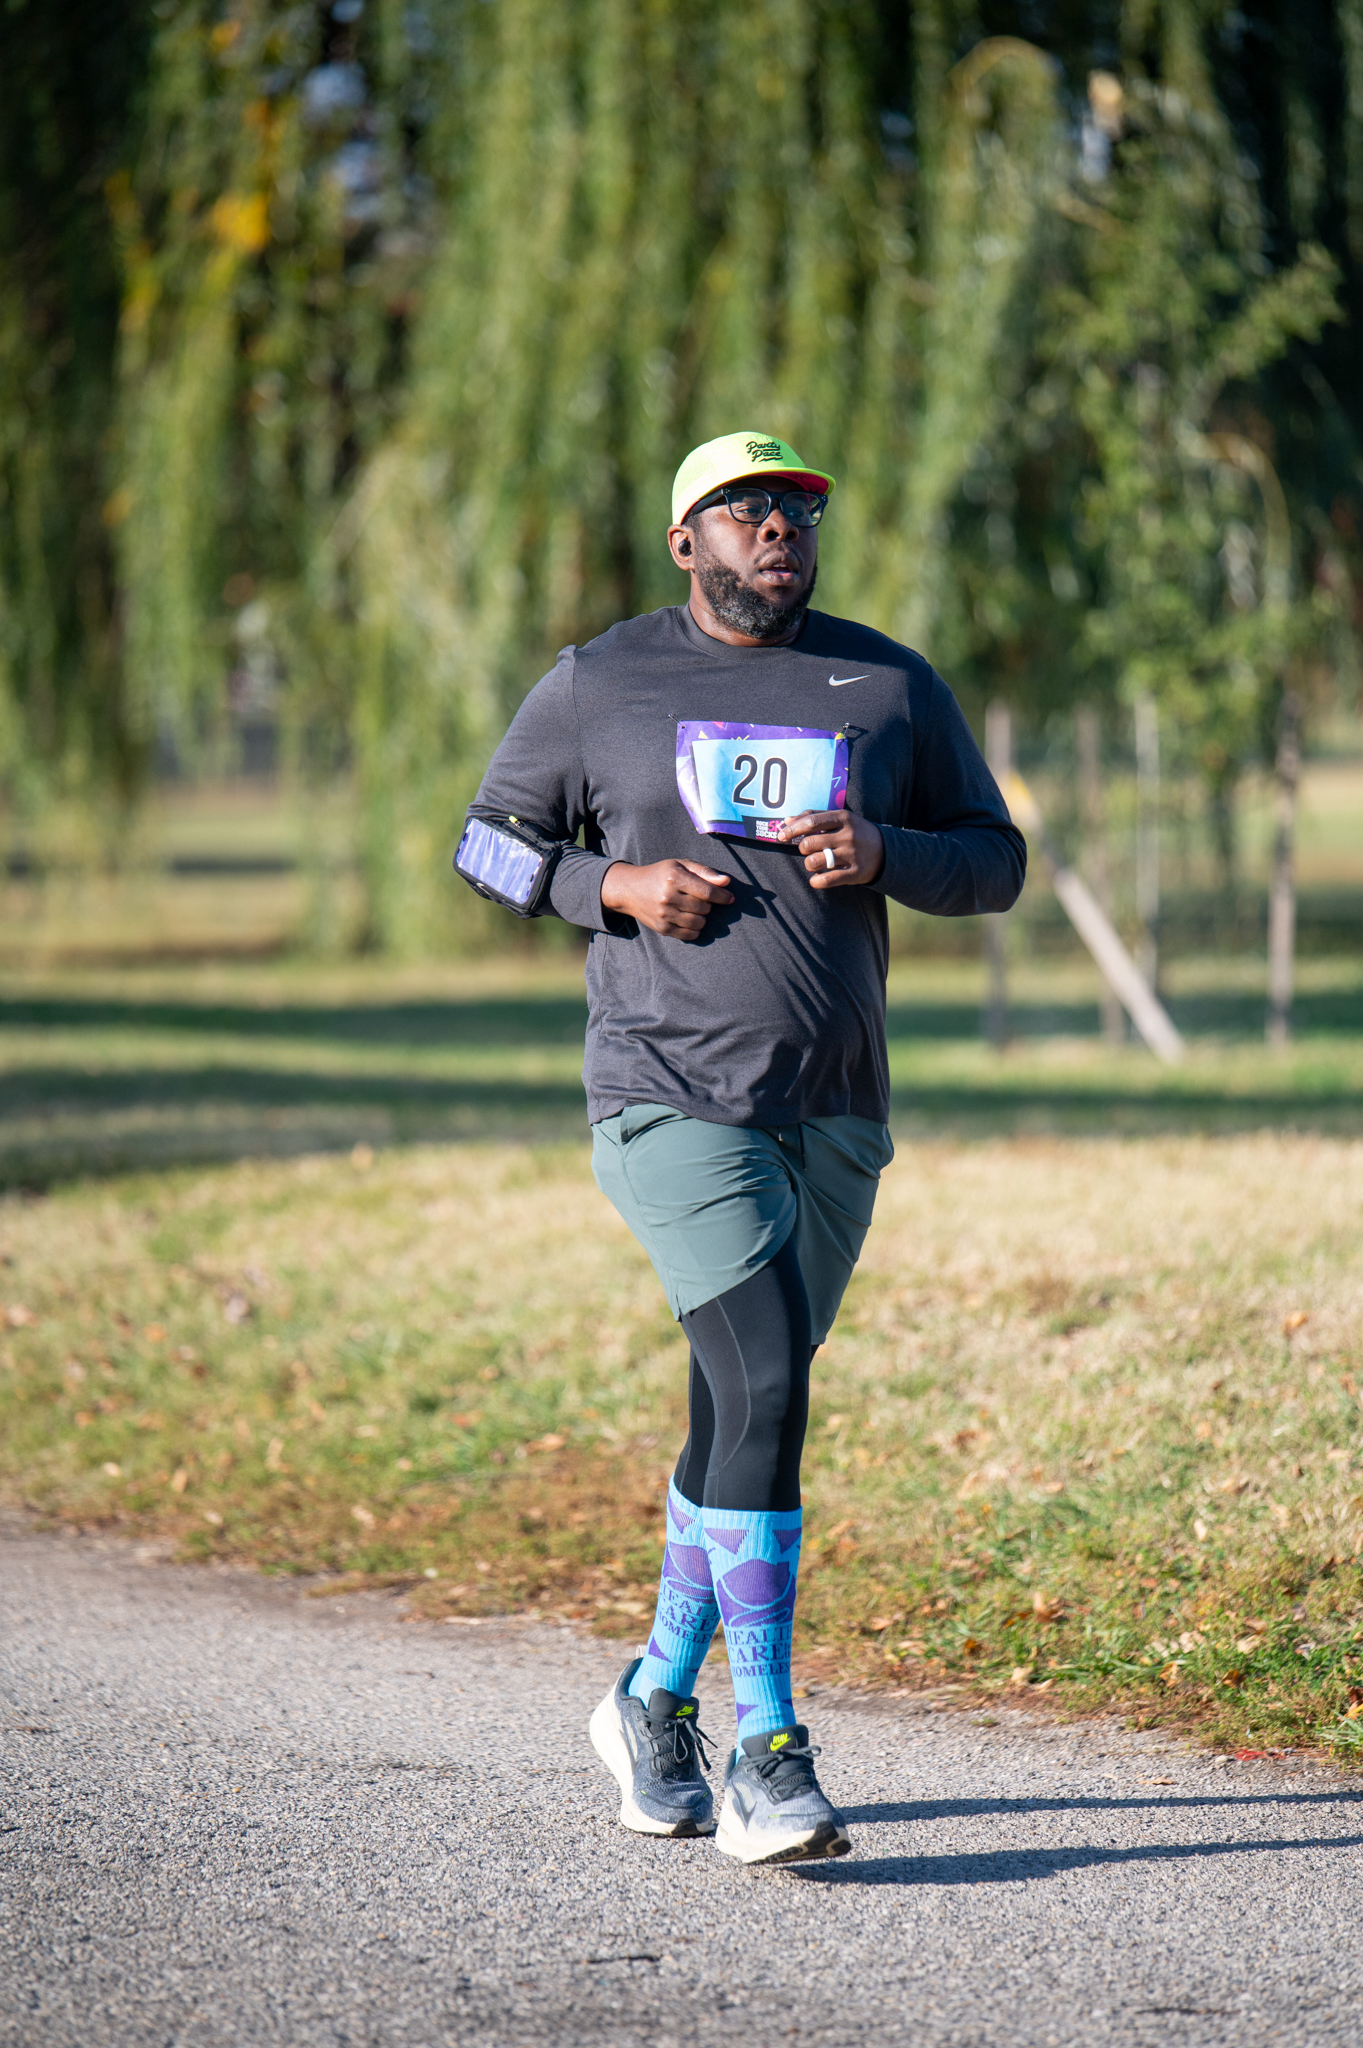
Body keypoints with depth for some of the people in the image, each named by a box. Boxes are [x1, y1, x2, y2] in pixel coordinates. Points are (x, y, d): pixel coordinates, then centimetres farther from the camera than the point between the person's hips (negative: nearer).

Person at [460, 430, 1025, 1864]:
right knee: (763, 1388, -19)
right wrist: (617, 886, -9)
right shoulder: (599, 686, 3)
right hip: (671, 1101, -4)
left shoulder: (890, 688, 9)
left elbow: (996, 860, 12)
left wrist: (886, 853, -10)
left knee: (744, 1420, 12)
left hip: (834, 1111, 4)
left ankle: (657, 1703, 32)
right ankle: (765, 1754, -18)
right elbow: (493, 843, 11)